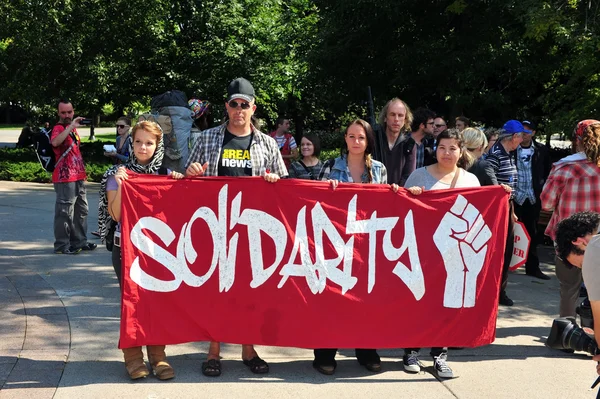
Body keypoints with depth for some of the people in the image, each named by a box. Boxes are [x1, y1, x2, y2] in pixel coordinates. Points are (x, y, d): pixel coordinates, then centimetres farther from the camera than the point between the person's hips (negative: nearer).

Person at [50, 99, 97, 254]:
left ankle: (79, 241, 24)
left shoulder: (73, 129, 16)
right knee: (65, 212, -7)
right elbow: (55, 142, -35)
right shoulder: (58, 128, -11)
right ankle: (61, 245, -2)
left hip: (78, 177, 9)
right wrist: (71, 127, -38)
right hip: (65, 178, -9)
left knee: (81, 210, 15)